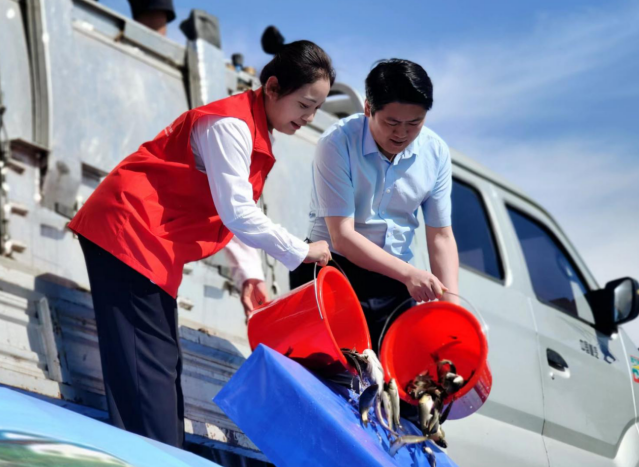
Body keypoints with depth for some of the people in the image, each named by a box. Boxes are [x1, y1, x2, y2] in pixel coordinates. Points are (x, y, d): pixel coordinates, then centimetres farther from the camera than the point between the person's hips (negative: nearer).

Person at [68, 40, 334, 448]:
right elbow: (237, 214, -22)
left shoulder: (256, 134, 13)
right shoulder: (230, 124, -17)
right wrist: (301, 252, -12)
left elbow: (231, 214, 14)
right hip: (127, 232, -11)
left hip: (154, 247, 11)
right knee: (147, 368, -14)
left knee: (163, 366, 9)